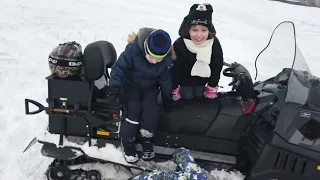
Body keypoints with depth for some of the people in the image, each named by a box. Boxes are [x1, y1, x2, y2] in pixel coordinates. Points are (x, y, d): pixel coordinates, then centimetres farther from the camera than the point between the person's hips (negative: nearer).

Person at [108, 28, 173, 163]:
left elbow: (166, 80, -3)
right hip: (131, 85, -2)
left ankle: (147, 140, -2)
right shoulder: (133, 50, -30)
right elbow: (118, 68, -23)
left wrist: (168, 100, 3)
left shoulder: (167, 60, -18)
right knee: (133, 109, -23)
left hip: (151, 88, 2)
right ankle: (128, 142, -7)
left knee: (151, 108, -22)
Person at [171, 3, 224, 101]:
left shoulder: (215, 44, -29)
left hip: (202, 78, 2)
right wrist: (174, 89, -13)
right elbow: (175, 69, -22)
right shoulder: (179, 45, -35)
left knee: (200, 96, 18)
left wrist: (212, 87, -5)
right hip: (185, 78, -2)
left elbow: (217, 67, -13)